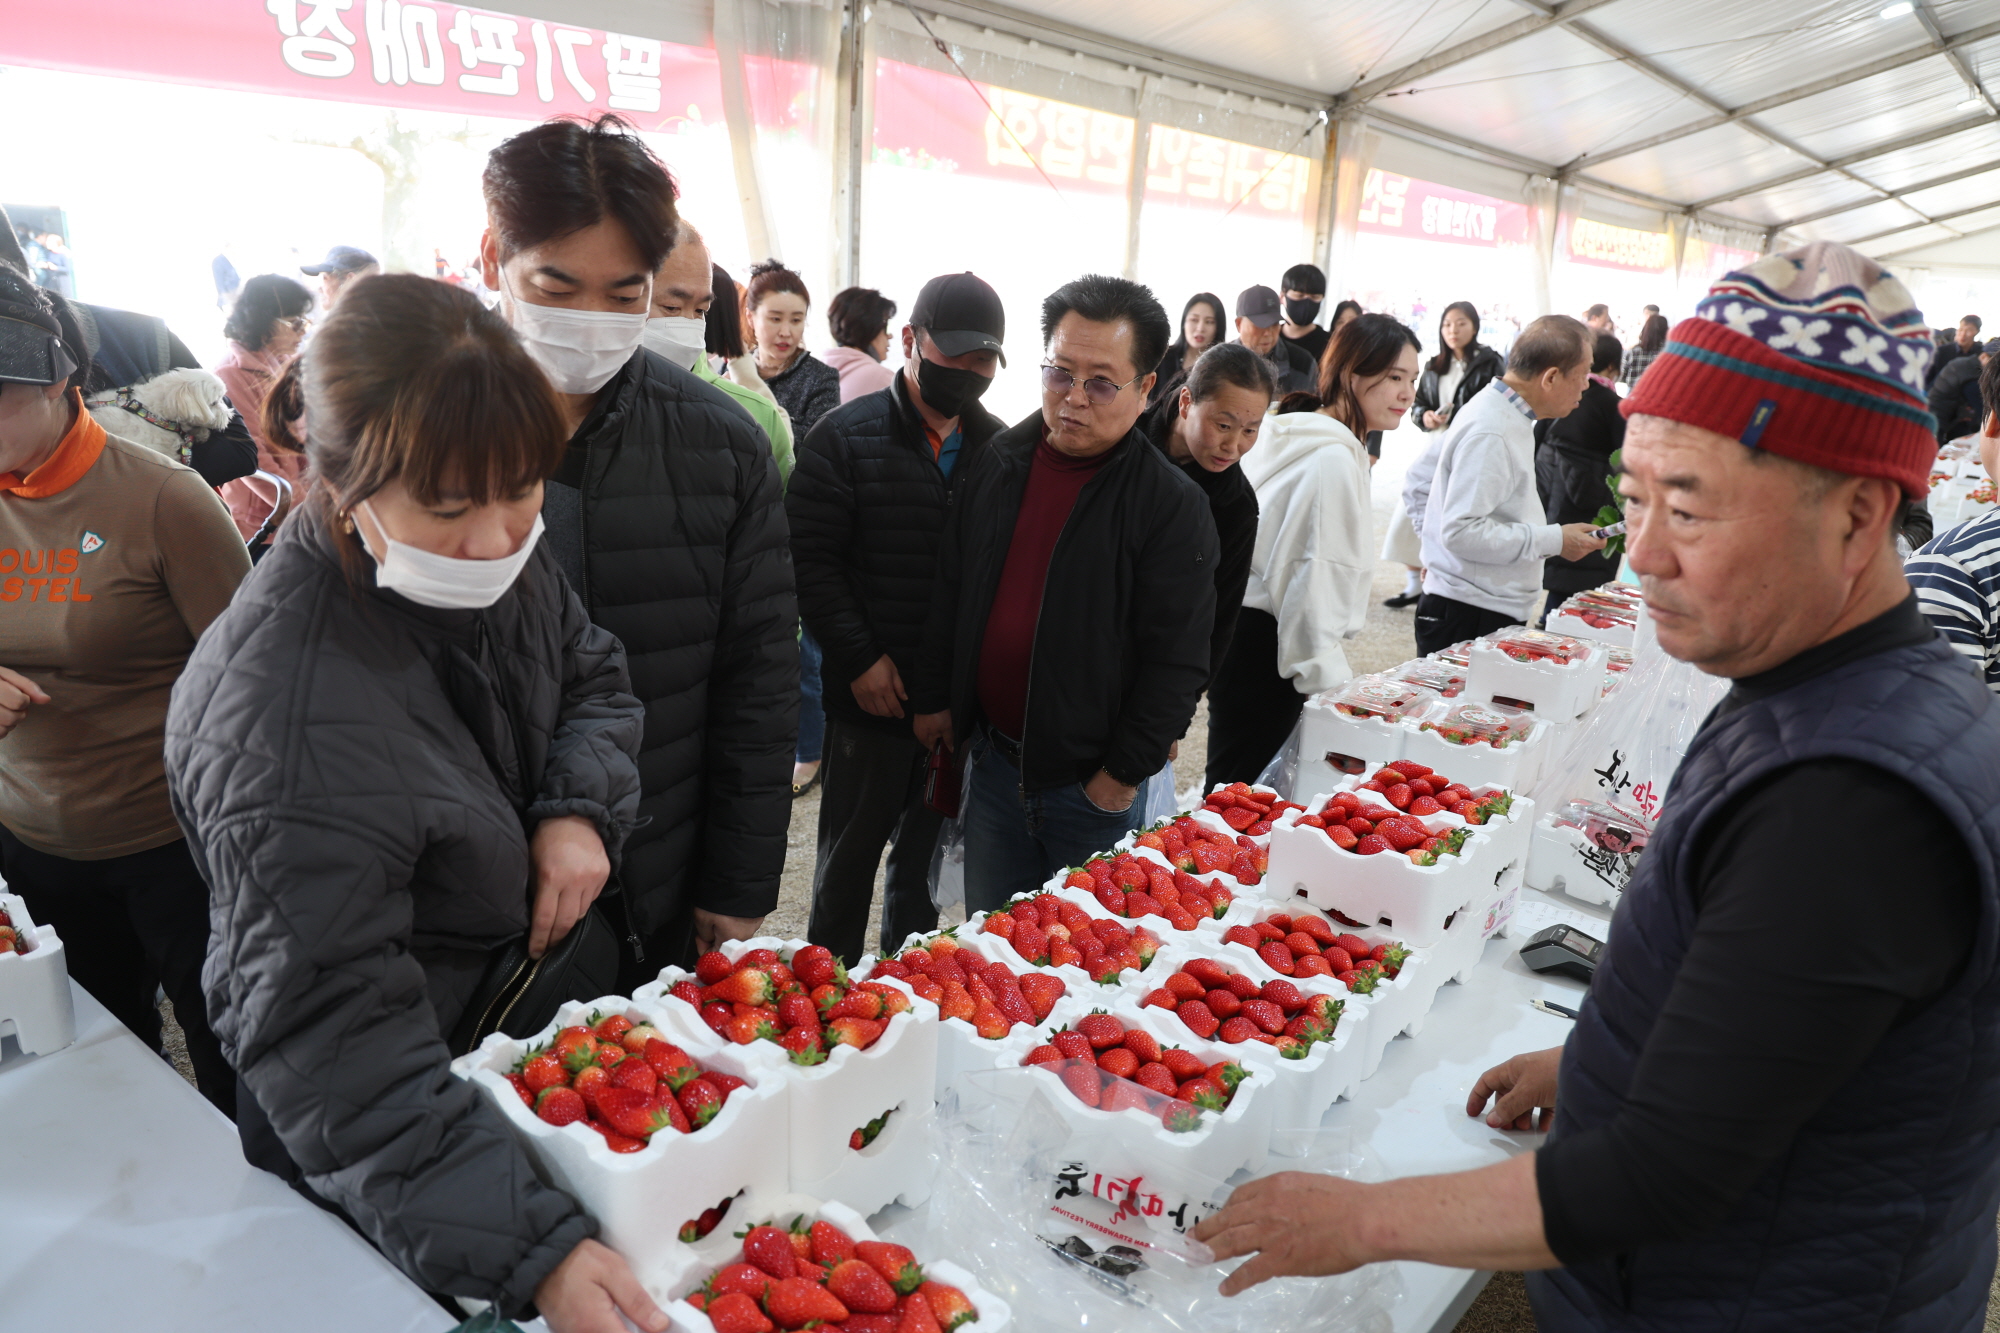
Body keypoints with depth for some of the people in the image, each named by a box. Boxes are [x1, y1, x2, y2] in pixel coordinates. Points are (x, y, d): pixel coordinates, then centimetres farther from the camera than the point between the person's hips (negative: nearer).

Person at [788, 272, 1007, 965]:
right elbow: (810, 556, -9)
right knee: (850, 854, 12)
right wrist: (860, 658, -14)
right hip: (871, 693, -3)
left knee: (928, 854, 18)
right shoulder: (847, 434, -5)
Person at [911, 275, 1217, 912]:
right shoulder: (999, 462, 3)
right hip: (993, 760, 5)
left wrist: (1123, 774, -13)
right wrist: (934, 698, 11)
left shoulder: (1174, 505, -14)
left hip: (1095, 788, -4)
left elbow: (1176, 661, -14)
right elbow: (949, 591, 12)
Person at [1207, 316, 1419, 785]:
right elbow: (1312, 581, -20)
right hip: (1259, 647, -10)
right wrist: (1329, 679, -14)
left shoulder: (1302, 437, 13)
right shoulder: (1334, 460, -17)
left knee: (1233, 784, 17)